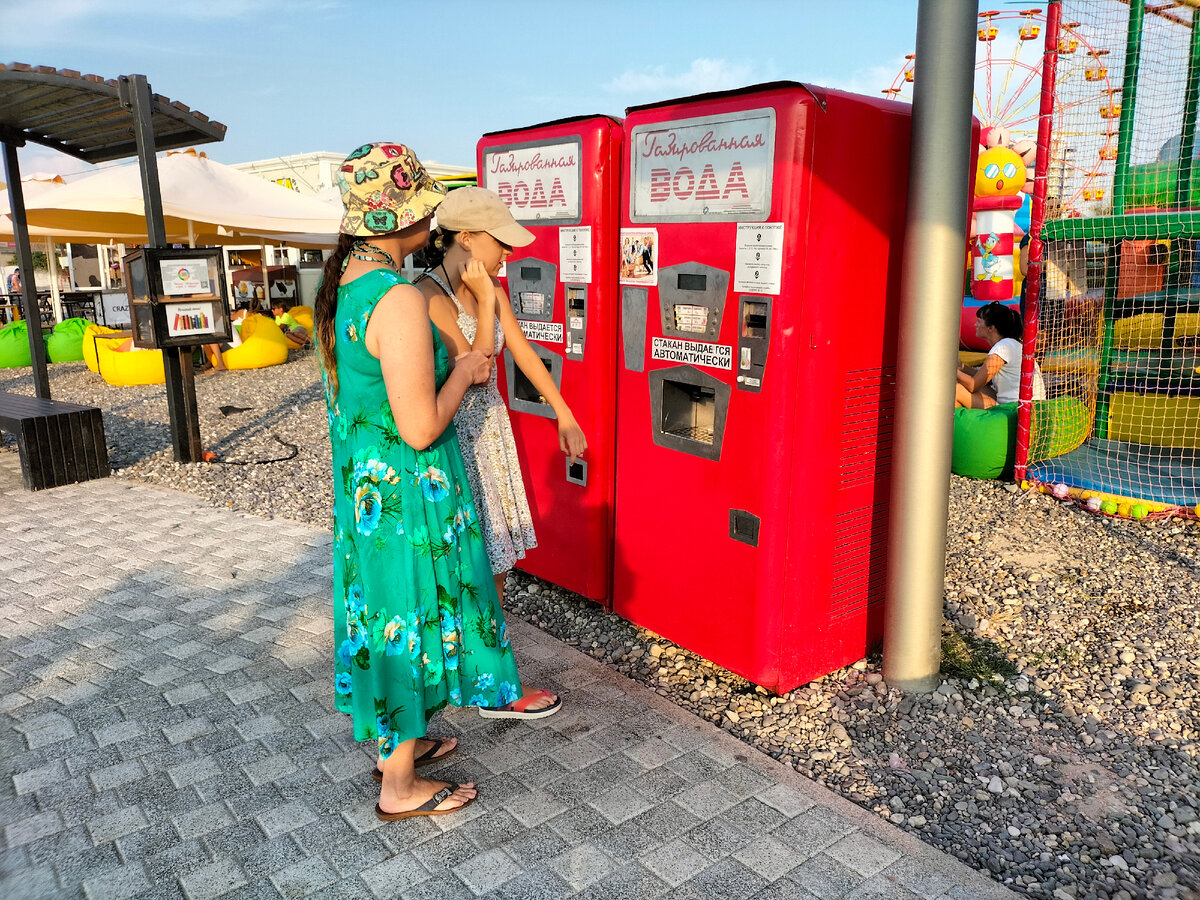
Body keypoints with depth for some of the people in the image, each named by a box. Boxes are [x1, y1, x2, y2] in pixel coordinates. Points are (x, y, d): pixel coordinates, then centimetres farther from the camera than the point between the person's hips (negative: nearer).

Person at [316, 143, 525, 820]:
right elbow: (421, 429, -26)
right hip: (408, 494, -9)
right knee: (410, 620, 7)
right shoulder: (399, 300, -25)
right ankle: (400, 786, 25)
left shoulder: (343, 286, 5)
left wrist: (441, 364, 16)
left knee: (386, 616, 22)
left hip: (362, 484, 9)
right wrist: (464, 372, -10)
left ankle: (396, 741, 43)